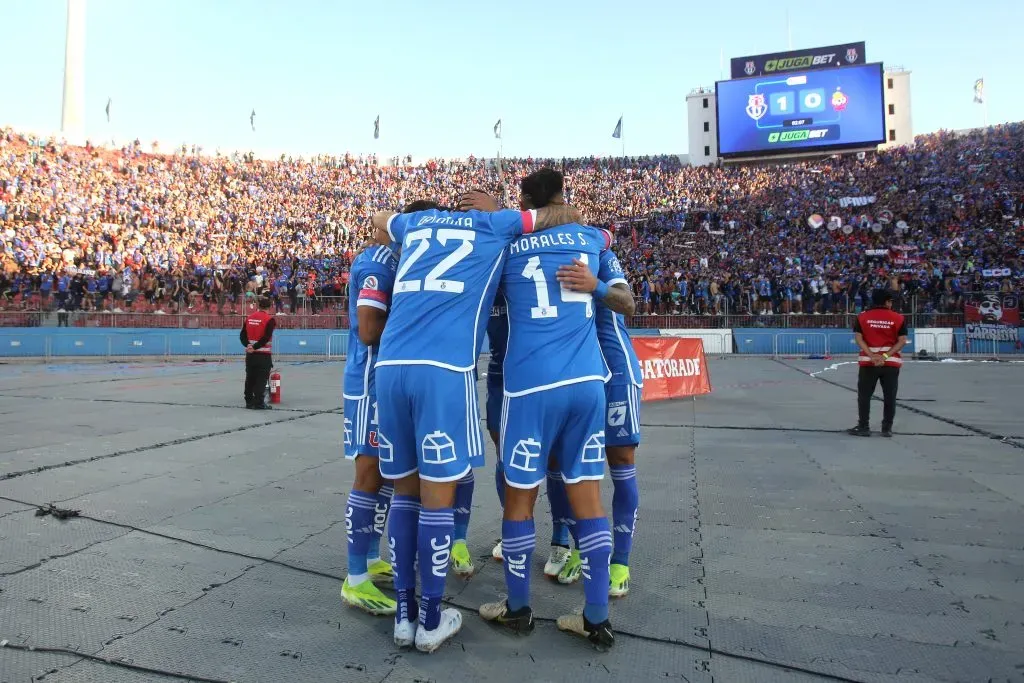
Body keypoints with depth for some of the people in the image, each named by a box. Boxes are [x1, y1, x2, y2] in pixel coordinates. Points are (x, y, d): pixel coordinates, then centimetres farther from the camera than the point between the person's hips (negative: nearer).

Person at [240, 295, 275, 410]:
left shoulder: (249, 317, 9)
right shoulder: (270, 319, -10)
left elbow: (242, 335, 6)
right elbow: (266, 337, -19)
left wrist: (248, 345, -5)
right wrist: (255, 347, -15)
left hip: (250, 354, 6)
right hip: (263, 354, -6)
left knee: (250, 378, 13)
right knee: (261, 379, -2)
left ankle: (249, 401, 18)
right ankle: (259, 403, -4)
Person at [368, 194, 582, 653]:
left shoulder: (416, 222, 26)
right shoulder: (495, 224, 16)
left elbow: (379, 221, 49)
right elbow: (570, 215, 25)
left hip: (390, 366, 5)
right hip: (443, 369, -5)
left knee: (405, 490, 14)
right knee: (438, 494, 4)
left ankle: (404, 613, 23)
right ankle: (431, 620, 17)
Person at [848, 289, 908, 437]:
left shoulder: (861, 317, 2)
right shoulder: (899, 318, 1)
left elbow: (859, 339, -6)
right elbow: (902, 341, -6)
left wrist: (872, 356, -10)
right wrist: (885, 356, -10)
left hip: (868, 362, 0)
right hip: (891, 362, 0)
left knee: (864, 396, 8)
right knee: (889, 397, 8)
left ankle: (863, 427, 9)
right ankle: (887, 428, 11)